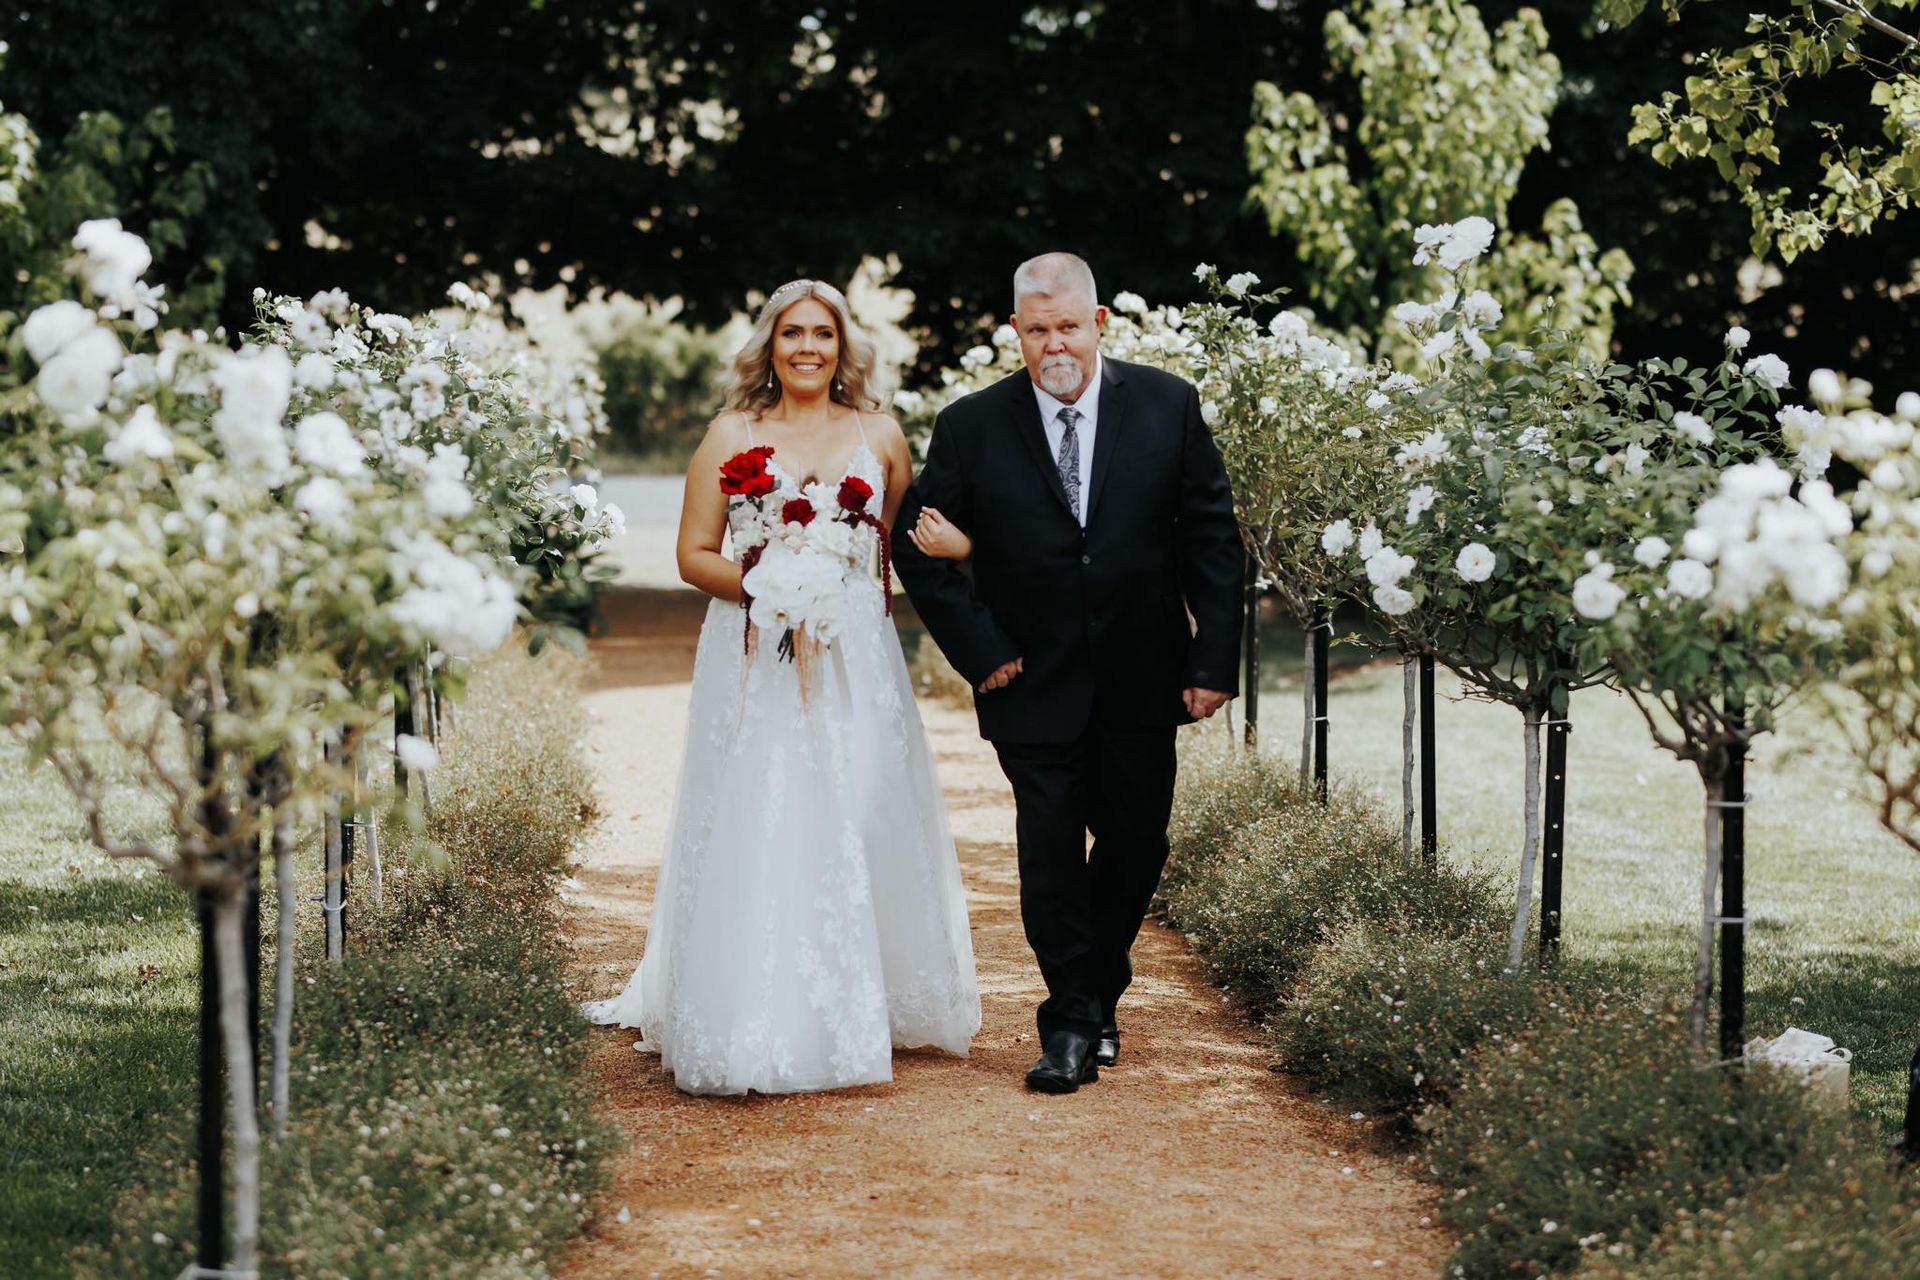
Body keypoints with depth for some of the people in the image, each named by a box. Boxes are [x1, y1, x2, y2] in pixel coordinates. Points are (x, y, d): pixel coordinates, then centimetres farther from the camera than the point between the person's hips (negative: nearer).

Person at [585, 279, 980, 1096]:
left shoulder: (880, 436, 10)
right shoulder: (731, 436, 6)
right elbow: (694, 555, 4)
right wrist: (760, 587, -13)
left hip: (855, 660, 2)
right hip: (752, 661, -1)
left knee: (857, 826, 0)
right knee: (753, 832, -6)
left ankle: (862, 1011, 12)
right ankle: (755, 1026, -3)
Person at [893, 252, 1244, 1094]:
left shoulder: (1168, 407, -3)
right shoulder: (972, 426, -5)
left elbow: (1212, 539, -1)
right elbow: (919, 544, 0)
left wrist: (1214, 661, -6)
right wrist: (979, 650, -6)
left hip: (1142, 680, 2)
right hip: (1034, 685, -1)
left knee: (1136, 844, 11)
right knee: (1050, 851, 0)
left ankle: (1097, 993, 33)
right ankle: (1071, 1024, 11)